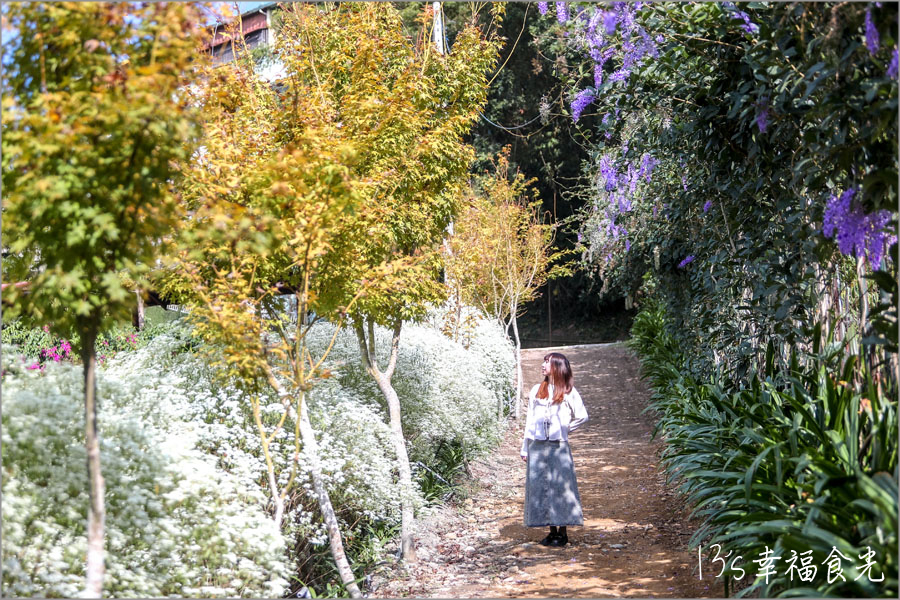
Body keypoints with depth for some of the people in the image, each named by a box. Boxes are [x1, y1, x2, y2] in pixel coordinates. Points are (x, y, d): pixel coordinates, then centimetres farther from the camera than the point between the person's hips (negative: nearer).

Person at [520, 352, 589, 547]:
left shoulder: (568, 392, 3)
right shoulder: (536, 390, 14)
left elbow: (582, 416, 6)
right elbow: (530, 420, 13)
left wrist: (563, 429, 4)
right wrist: (525, 448, 10)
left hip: (559, 446, -3)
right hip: (537, 446, 4)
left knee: (560, 486, -5)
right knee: (540, 487, 2)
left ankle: (562, 532, 1)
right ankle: (552, 531, 9)